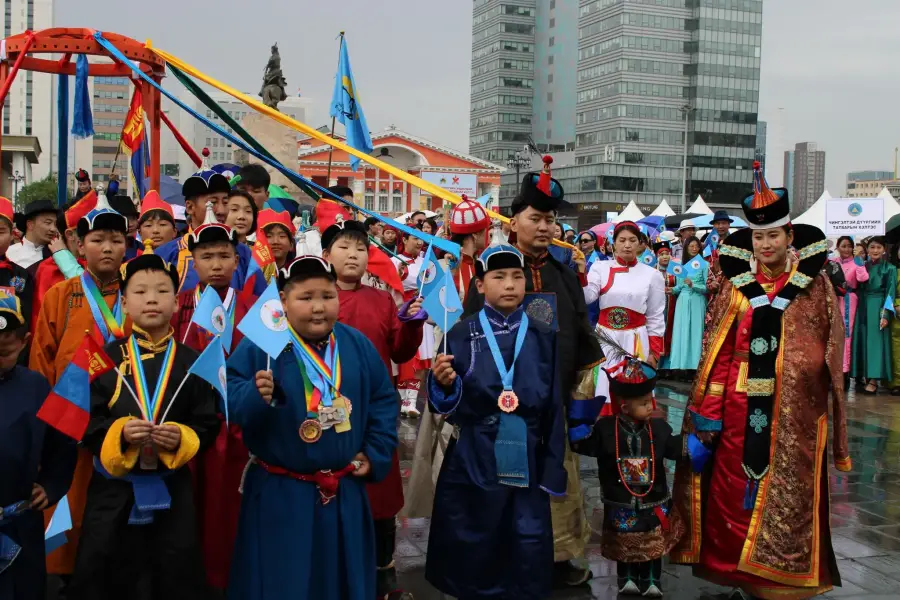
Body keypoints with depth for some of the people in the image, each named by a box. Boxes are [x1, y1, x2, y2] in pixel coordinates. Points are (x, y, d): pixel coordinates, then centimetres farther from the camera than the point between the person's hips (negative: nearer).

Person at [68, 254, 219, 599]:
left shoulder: (193, 362, -1)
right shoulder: (106, 358, -2)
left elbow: (208, 425, -2)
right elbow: (84, 420, -5)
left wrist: (182, 438, -21)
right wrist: (118, 433, -22)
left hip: (172, 489, 0)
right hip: (112, 489, 0)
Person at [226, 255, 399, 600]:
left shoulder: (358, 345, 1)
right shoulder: (259, 346, -12)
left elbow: (384, 401, 8)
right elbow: (231, 400, -17)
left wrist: (376, 454, 1)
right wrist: (256, 396, -37)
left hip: (345, 493, 4)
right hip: (280, 495, -4)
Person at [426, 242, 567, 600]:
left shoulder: (543, 338, 4)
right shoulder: (461, 335, -1)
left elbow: (554, 407, 5)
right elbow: (448, 407, -2)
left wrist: (553, 468, 1)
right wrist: (444, 385, -24)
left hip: (528, 460, 1)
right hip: (474, 459, -1)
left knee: (529, 549, 7)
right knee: (474, 548, 8)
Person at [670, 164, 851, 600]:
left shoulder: (814, 285, 1)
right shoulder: (736, 284, 3)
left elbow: (830, 350, 2)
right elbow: (718, 351, 0)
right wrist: (709, 411, -5)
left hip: (794, 408, -1)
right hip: (741, 406, 1)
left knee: (786, 490, 6)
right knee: (733, 488, 6)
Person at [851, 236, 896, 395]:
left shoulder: (890, 268, -1)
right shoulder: (863, 267, 11)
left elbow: (890, 293, -6)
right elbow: (857, 288, 11)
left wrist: (886, 314, -13)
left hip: (878, 307, -4)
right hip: (862, 307, 4)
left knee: (876, 340, -6)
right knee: (862, 340, 3)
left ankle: (874, 380, -8)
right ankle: (865, 378, 8)